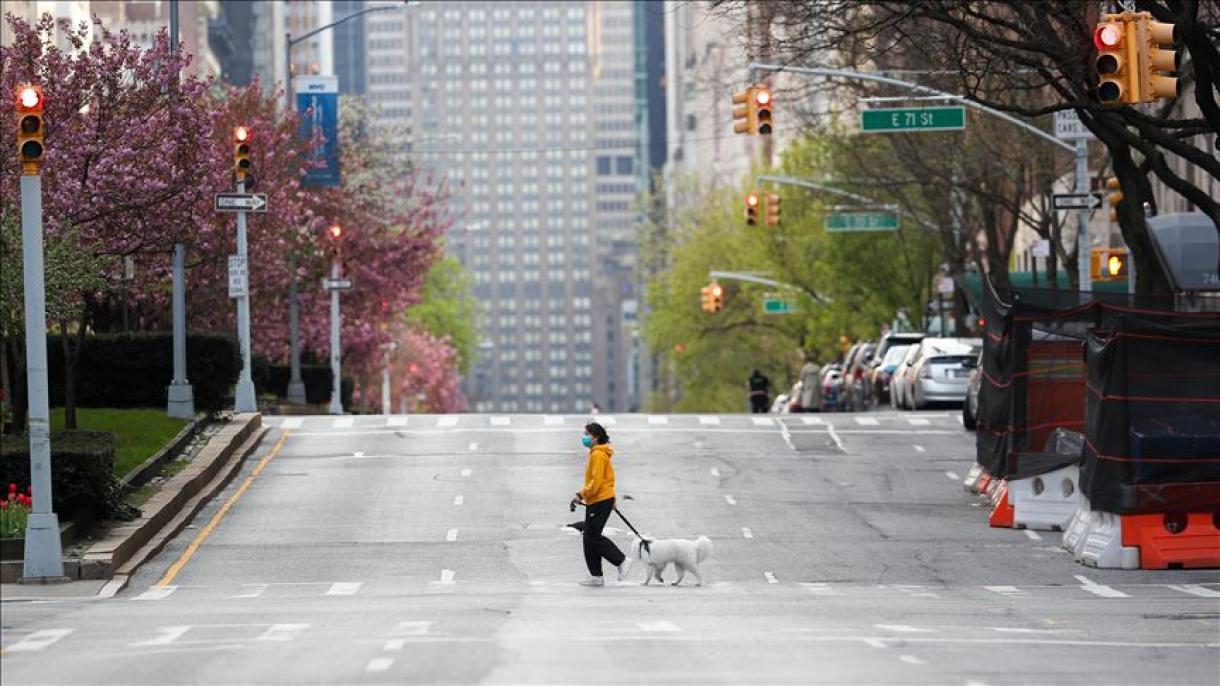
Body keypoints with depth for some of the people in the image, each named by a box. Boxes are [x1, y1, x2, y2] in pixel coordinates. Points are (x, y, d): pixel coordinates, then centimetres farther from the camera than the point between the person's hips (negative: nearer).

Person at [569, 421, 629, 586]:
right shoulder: (595, 453, 17)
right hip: (595, 501, 10)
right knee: (589, 537, 9)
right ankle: (596, 576, 11)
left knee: (593, 537, -8)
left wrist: (581, 495, -20)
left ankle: (621, 560, 1)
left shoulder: (598, 455, -15)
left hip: (601, 501, -10)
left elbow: (596, 481, -21)